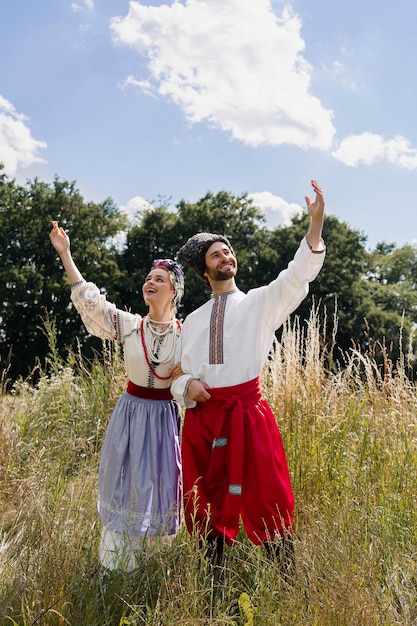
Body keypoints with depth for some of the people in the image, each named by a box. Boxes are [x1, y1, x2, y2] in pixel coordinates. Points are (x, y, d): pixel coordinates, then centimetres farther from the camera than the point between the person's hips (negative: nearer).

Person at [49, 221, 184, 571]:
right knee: (125, 485, 8)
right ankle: (118, 565, 25)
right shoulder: (129, 325, -3)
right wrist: (65, 254, -11)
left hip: (165, 416, -1)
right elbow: (90, 301, -10)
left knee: (160, 487, 9)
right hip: (131, 412, 1)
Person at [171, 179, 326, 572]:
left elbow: (297, 277, -9)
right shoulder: (193, 321, 18)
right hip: (201, 417, 4)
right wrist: (188, 385, -6)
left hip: (247, 414, -3)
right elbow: (180, 374, 18)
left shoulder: (260, 303, 8)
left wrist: (316, 223, -21)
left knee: (265, 502, -3)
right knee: (206, 506, 11)